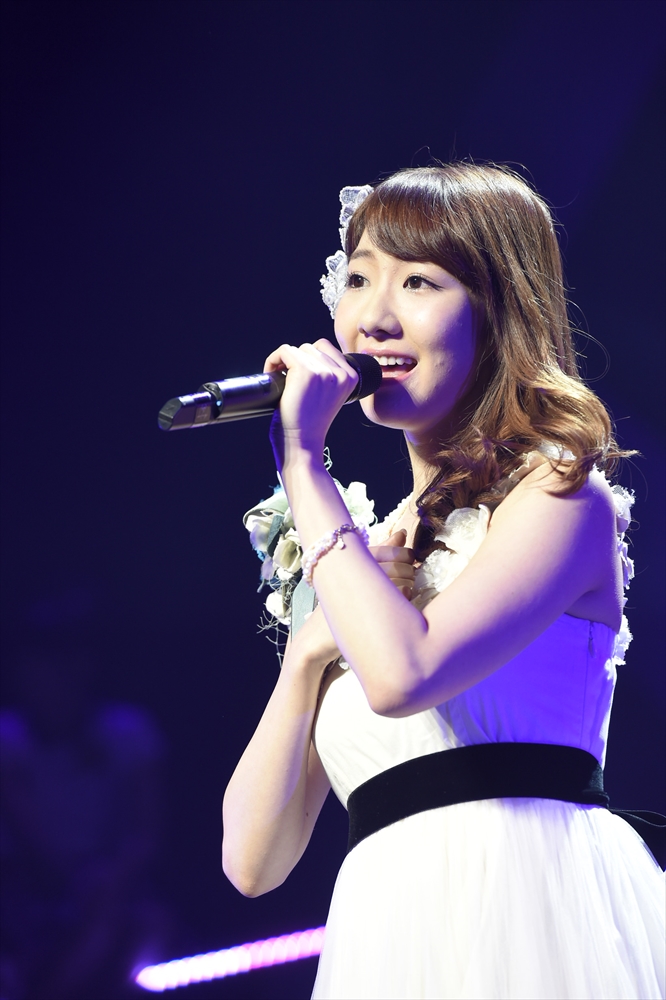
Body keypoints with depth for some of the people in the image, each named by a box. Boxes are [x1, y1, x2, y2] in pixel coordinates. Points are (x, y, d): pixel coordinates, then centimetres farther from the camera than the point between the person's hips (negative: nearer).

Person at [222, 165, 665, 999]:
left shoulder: (558, 492, 0)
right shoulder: (365, 556, 17)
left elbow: (404, 674, -19)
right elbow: (253, 861, 12)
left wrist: (303, 465, -9)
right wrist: (307, 650, -1)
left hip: (530, 892, -5)